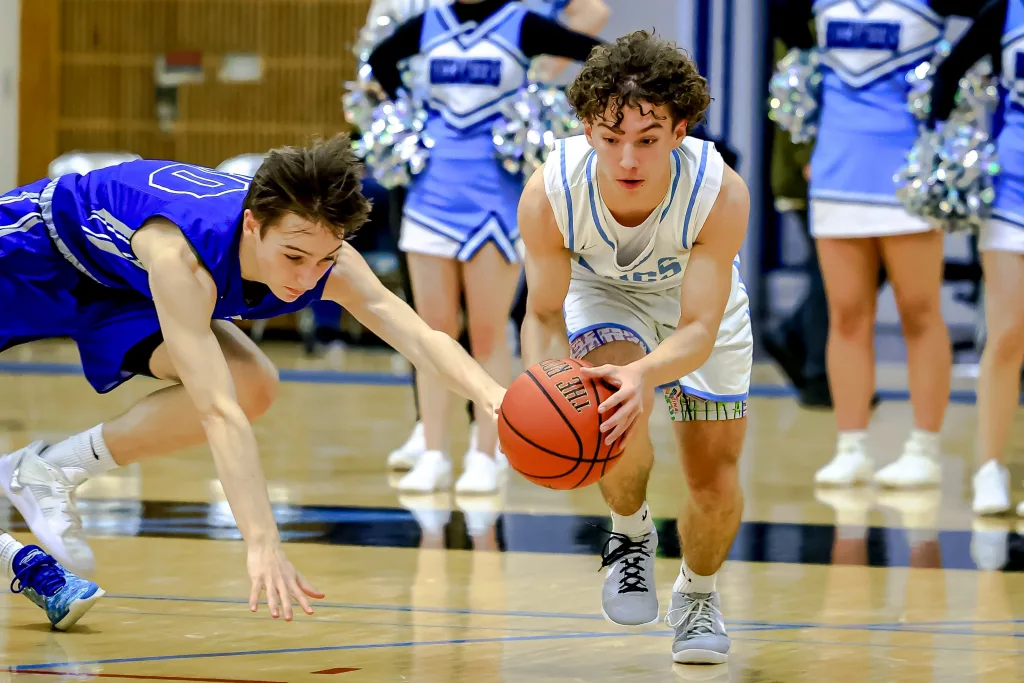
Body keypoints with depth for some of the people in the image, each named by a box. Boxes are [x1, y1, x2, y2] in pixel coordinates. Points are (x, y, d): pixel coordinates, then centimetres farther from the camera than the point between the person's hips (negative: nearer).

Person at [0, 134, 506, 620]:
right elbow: (219, 414, -50)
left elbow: (421, 340, -34)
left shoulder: (326, 256, -29)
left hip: (121, 292, 5)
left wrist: (494, 398, -53)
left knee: (251, 388, -12)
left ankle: (50, 471, 0)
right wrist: (261, 544, -55)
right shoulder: (180, 256, -46)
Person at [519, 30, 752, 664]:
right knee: (614, 407, -32)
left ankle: (698, 593, 35)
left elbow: (698, 329, -35)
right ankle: (631, 532, 2)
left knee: (717, 486, 0)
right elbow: (544, 314, -21)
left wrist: (645, 373, -58)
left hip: (698, 297, 1)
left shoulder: (721, 192, -38)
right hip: (601, 292, 0)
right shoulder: (549, 194, -35)